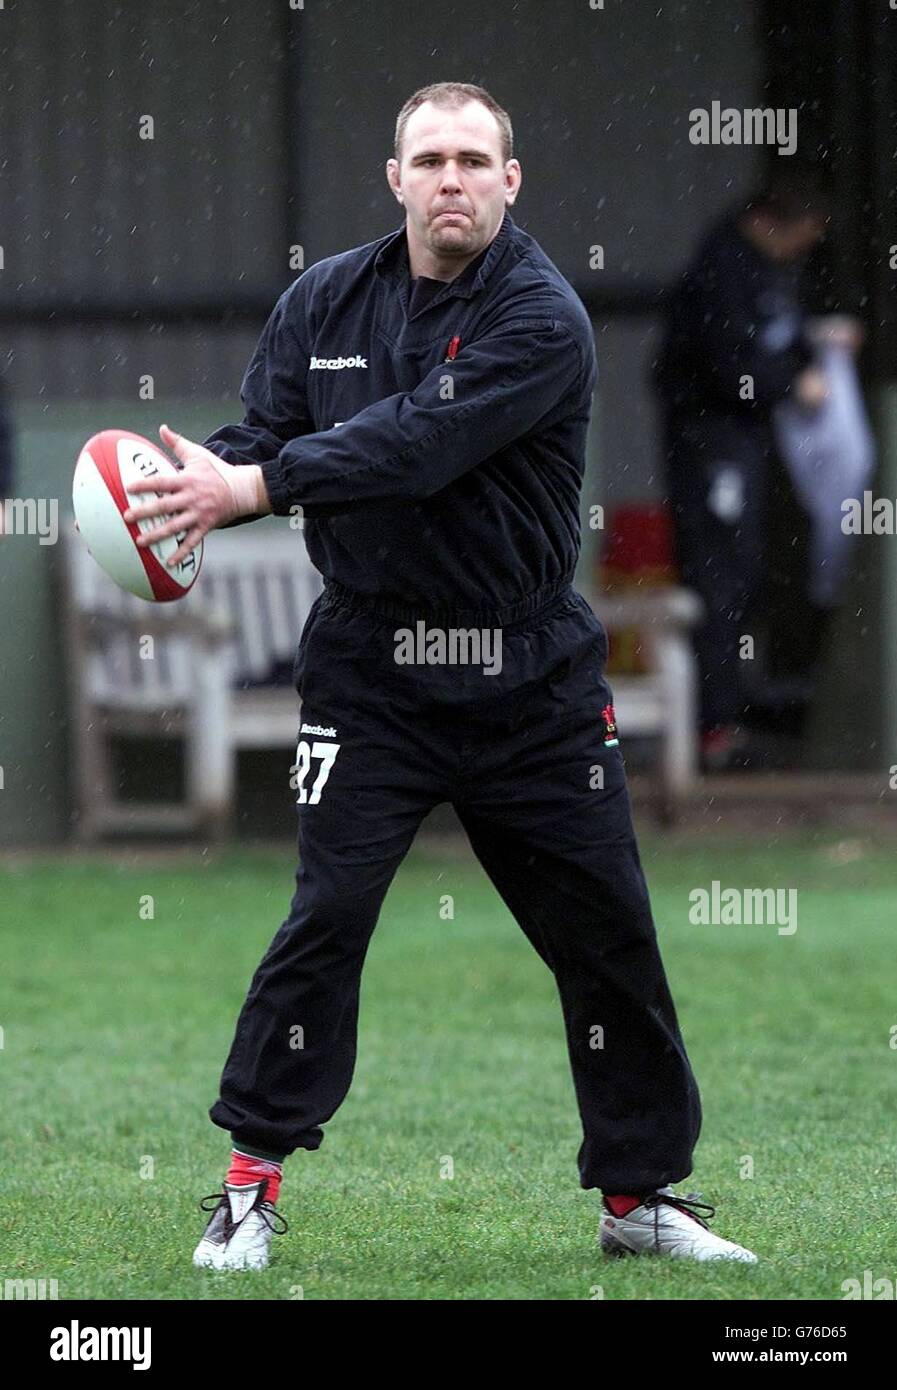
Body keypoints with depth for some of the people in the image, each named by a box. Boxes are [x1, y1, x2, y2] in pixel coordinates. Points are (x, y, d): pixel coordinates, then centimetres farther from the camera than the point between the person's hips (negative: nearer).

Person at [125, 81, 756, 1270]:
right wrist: (201, 485, -22)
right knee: (328, 911, -11)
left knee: (605, 927, 4)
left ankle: (639, 1195, 18)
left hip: (531, 678, -1)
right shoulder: (325, 301, 3)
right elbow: (260, 433, 1)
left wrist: (255, 484, -31)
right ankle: (252, 1184, -2)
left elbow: (419, 444, -25)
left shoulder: (543, 320, -13)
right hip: (370, 667, 1)